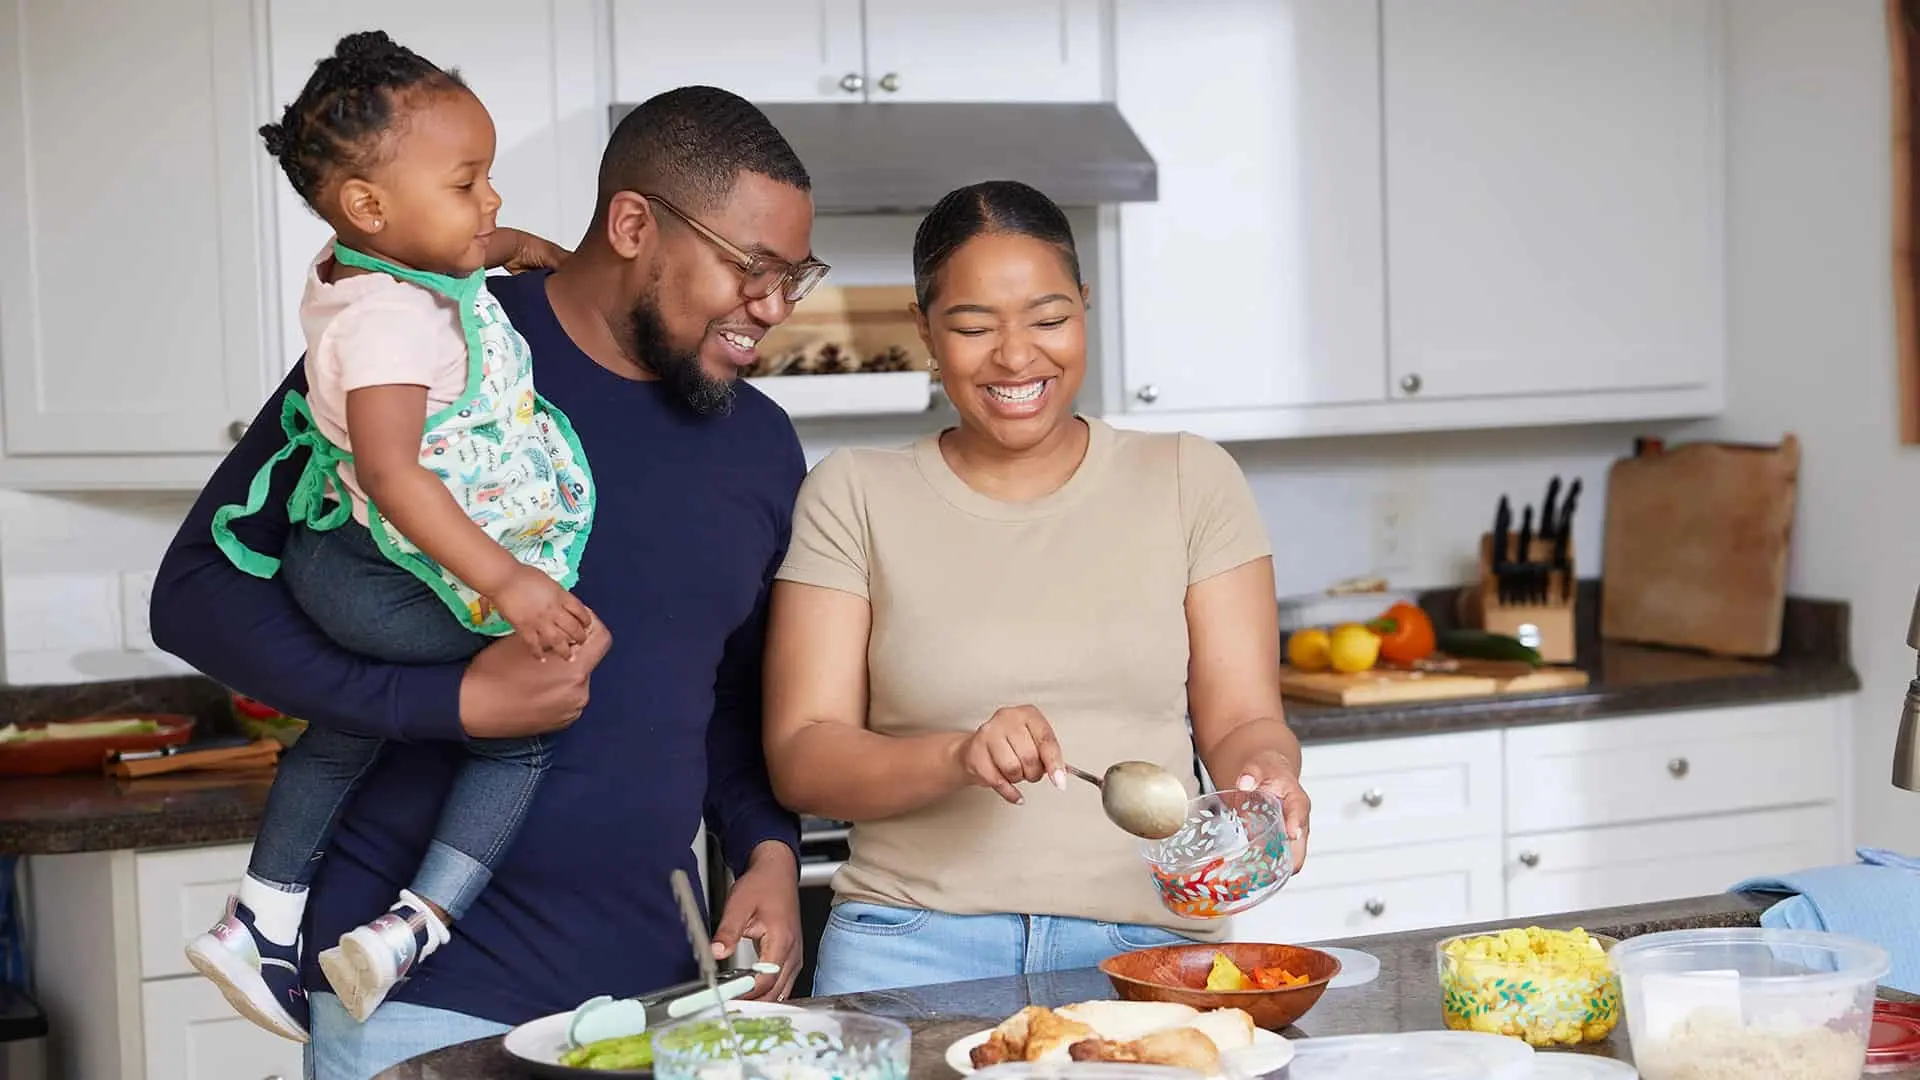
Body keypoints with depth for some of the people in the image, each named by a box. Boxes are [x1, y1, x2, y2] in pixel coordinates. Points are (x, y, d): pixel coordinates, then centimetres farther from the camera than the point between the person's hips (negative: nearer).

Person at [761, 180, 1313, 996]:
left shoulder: (1191, 482, 10)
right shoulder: (853, 497, 7)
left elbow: (1241, 721, 7)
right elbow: (800, 760, 2)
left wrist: (1263, 775, -16)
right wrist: (958, 758, -16)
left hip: (1149, 945, 1)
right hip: (916, 949, -1)